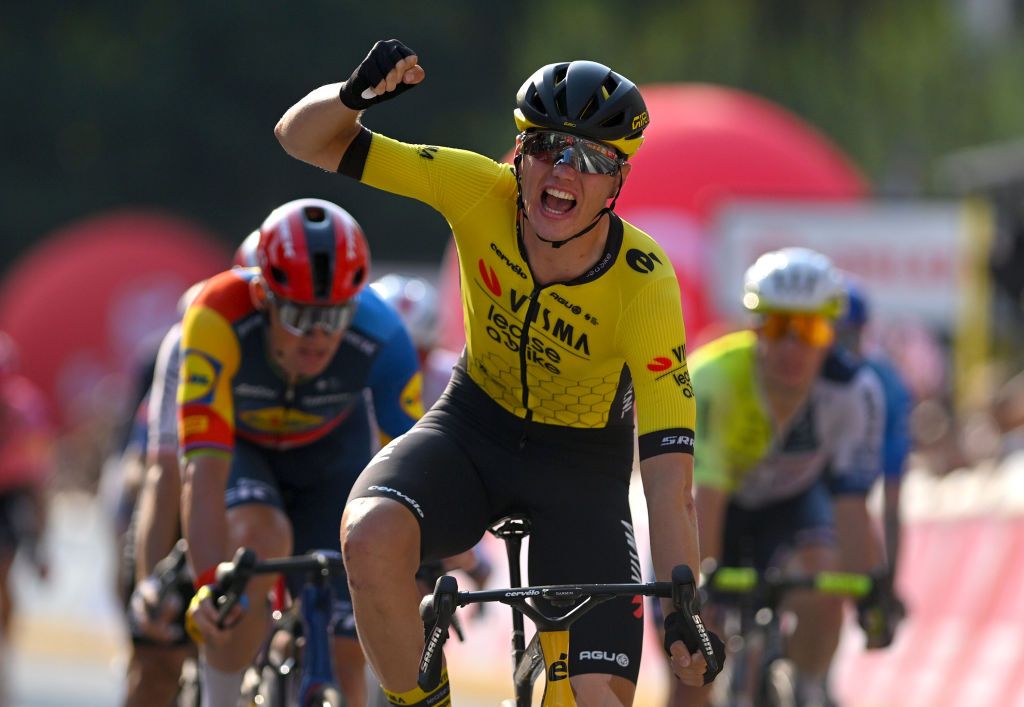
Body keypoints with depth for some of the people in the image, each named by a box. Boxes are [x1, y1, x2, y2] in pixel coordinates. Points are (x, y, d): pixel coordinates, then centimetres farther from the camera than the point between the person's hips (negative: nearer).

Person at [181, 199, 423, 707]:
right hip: (236, 446, -2)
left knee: (341, 656, -8)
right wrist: (208, 585, -55)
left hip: (328, 452, 2)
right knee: (260, 539, -34)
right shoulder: (219, 318, -39)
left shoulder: (381, 338, -35)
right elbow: (204, 473, -44)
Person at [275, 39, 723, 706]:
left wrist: (683, 613, -37)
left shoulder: (645, 287, -27)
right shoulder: (480, 194, -21)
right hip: (473, 428, 1)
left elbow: (669, 478, -29)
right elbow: (304, 137, -17)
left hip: (582, 470, -1)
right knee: (372, 537, -32)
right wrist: (355, 94, -40)